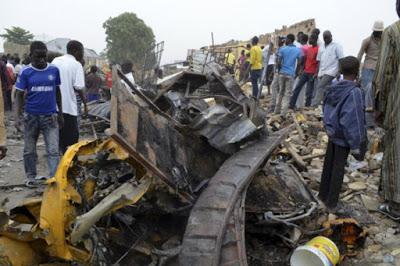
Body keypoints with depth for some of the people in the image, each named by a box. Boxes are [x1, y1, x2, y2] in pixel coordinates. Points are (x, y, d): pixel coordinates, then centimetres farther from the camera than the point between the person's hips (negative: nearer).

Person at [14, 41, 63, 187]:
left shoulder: (54, 70, 0)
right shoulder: (25, 72, -4)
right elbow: (19, 96, -1)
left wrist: (60, 113, 12)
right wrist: (17, 117, -11)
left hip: (50, 116, 0)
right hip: (31, 116, 0)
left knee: (53, 150, -7)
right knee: (29, 150, 12)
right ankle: (31, 176, 29)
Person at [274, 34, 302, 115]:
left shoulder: (282, 49, -3)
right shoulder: (298, 50, 1)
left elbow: (279, 62, -6)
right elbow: (299, 63, -1)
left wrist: (280, 69, 12)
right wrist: (296, 71, 14)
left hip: (282, 73, 1)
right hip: (291, 74, -1)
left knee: (280, 92, 14)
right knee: (287, 94, 0)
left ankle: (277, 110, 17)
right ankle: (283, 113, -5)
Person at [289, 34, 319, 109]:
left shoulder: (318, 49, -11)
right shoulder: (308, 48, 13)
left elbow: (319, 62, -14)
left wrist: (316, 73, -19)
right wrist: (301, 69, 12)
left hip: (312, 73, -7)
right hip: (305, 72, 7)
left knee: (309, 91, -2)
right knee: (297, 88, 4)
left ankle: (307, 106, 7)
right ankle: (292, 104, 8)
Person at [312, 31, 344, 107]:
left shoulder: (336, 46, 1)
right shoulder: (321, 47, 19)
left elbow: (341, 60, -3)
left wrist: (339, 72, -11)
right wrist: (317, 72, 11)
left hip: (330, 72, -6)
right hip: (321, 72, 6)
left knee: (320, 87, -20)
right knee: (324, 90, 5)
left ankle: (314, 106, -26)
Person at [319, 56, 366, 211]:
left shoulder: (333, 89, 0)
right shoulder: (354, 93, -23)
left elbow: (326, 111, 10)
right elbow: (353, 121, -22)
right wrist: (355, 145, -17)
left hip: (332, 134, 7)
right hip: (344, 138, -7)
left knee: (328, 165, 18)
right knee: (338, 169, 5)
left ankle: (323, 194, 34)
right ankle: (331, 203, 16)